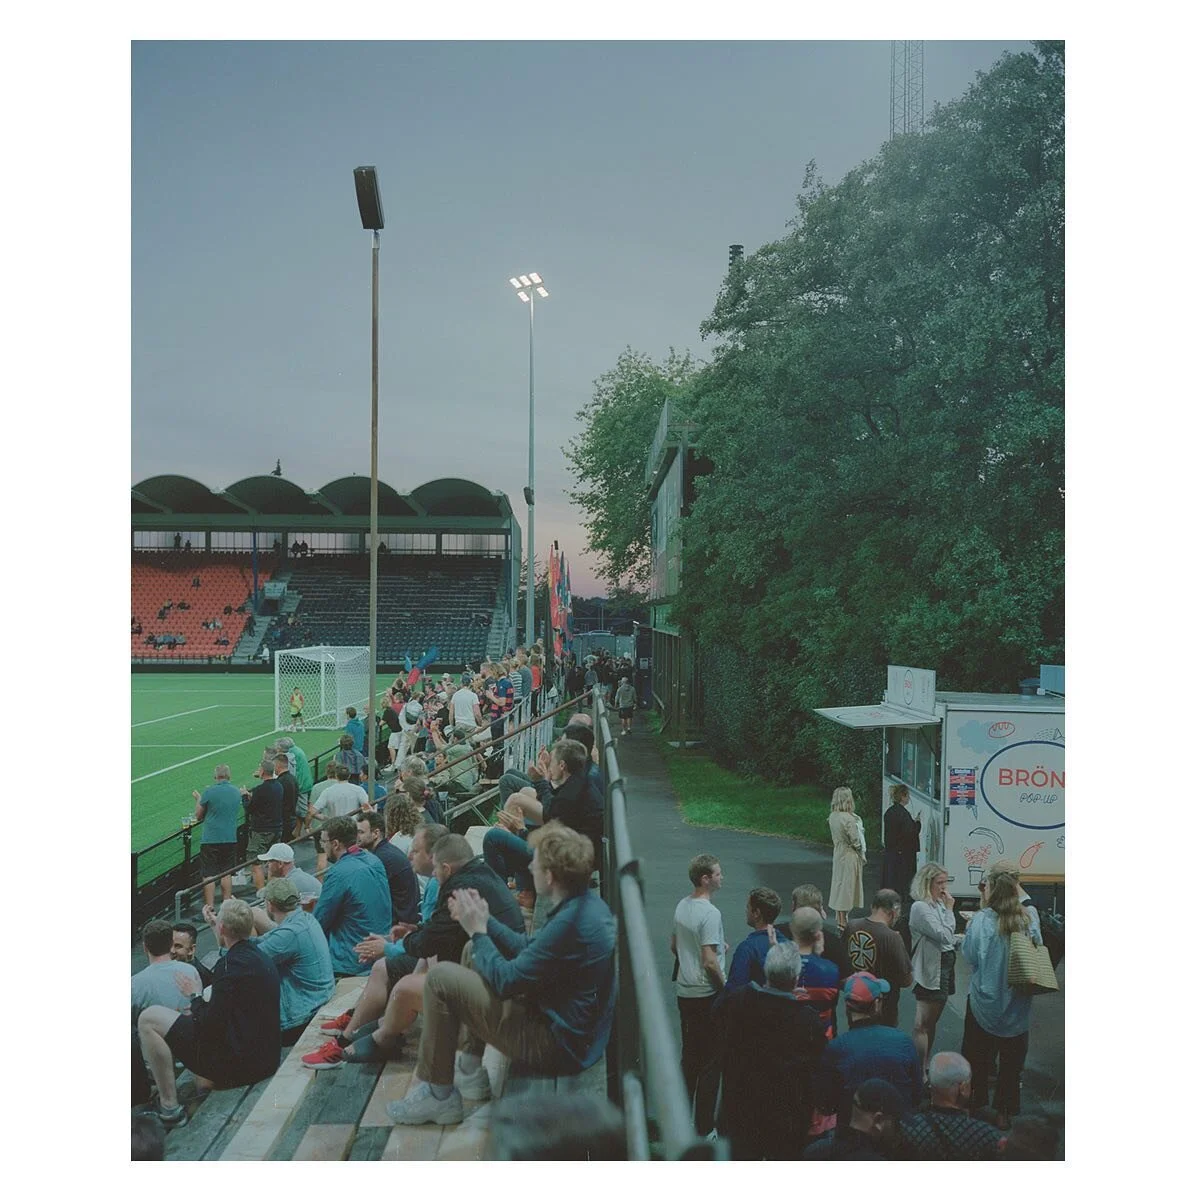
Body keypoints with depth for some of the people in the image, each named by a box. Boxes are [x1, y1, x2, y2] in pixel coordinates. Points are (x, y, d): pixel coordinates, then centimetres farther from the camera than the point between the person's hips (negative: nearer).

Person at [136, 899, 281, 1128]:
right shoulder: (260, 957, 9)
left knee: (148, 1019, -7)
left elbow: (210, 1024, -18)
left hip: (237, 1062, -10)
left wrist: (195, 996, -2)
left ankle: (170, 1107, -2)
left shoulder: (232, 963, -19)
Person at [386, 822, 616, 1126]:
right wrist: (484, 920, 6)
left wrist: (477, 930, -8)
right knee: (478, 956, 22)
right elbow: (529, 949, 12)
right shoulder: (586, 903, 1)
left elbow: (505, 982, -21)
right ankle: (470, 1072, 27)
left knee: (442, 978, -10)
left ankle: (438, 1096, 4)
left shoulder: (570, 924, -29)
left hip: (557, 1046, -10)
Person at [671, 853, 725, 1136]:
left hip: (684, 992, 8)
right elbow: (710, 962, -24)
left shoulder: (682, 906, 6)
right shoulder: (710, 913, -21)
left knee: (689, 1057, 19)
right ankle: (704, 1128, 9)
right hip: (706, 995, -8)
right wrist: (725, 988, -11)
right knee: (710, 1060, 2)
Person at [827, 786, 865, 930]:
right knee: (847, 886, 1)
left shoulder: (832, 816, 0)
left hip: (838, 853, 7)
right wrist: (862, 853, 0)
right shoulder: (848, 819, -23)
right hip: (850, 855, -7)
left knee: (839, 884, 15)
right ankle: (843, 922, 8)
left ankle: (840, 920, 25)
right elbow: (855, 841, -17)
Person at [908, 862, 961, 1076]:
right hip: (930, 969, -10)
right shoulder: (920, 908, -19)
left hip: (944, 965, 10)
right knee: (923, 1023, -3)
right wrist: (949, 909, -17)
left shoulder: (938, 904, 8)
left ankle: (926, 1063, 32)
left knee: (933, 1019, 20)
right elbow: (944, 936, -24)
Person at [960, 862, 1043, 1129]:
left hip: (985, 1003, -2)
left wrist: (969, 928, 1)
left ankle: (973, 1104, 31)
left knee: (977, 1058, 18)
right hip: (1018, 1005, 2)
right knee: (1011, 1060, 17)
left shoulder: (981, 921, -20)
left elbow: (970, 956, -12)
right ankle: (1005, 1113, 27)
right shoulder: (1030, 918, -12)